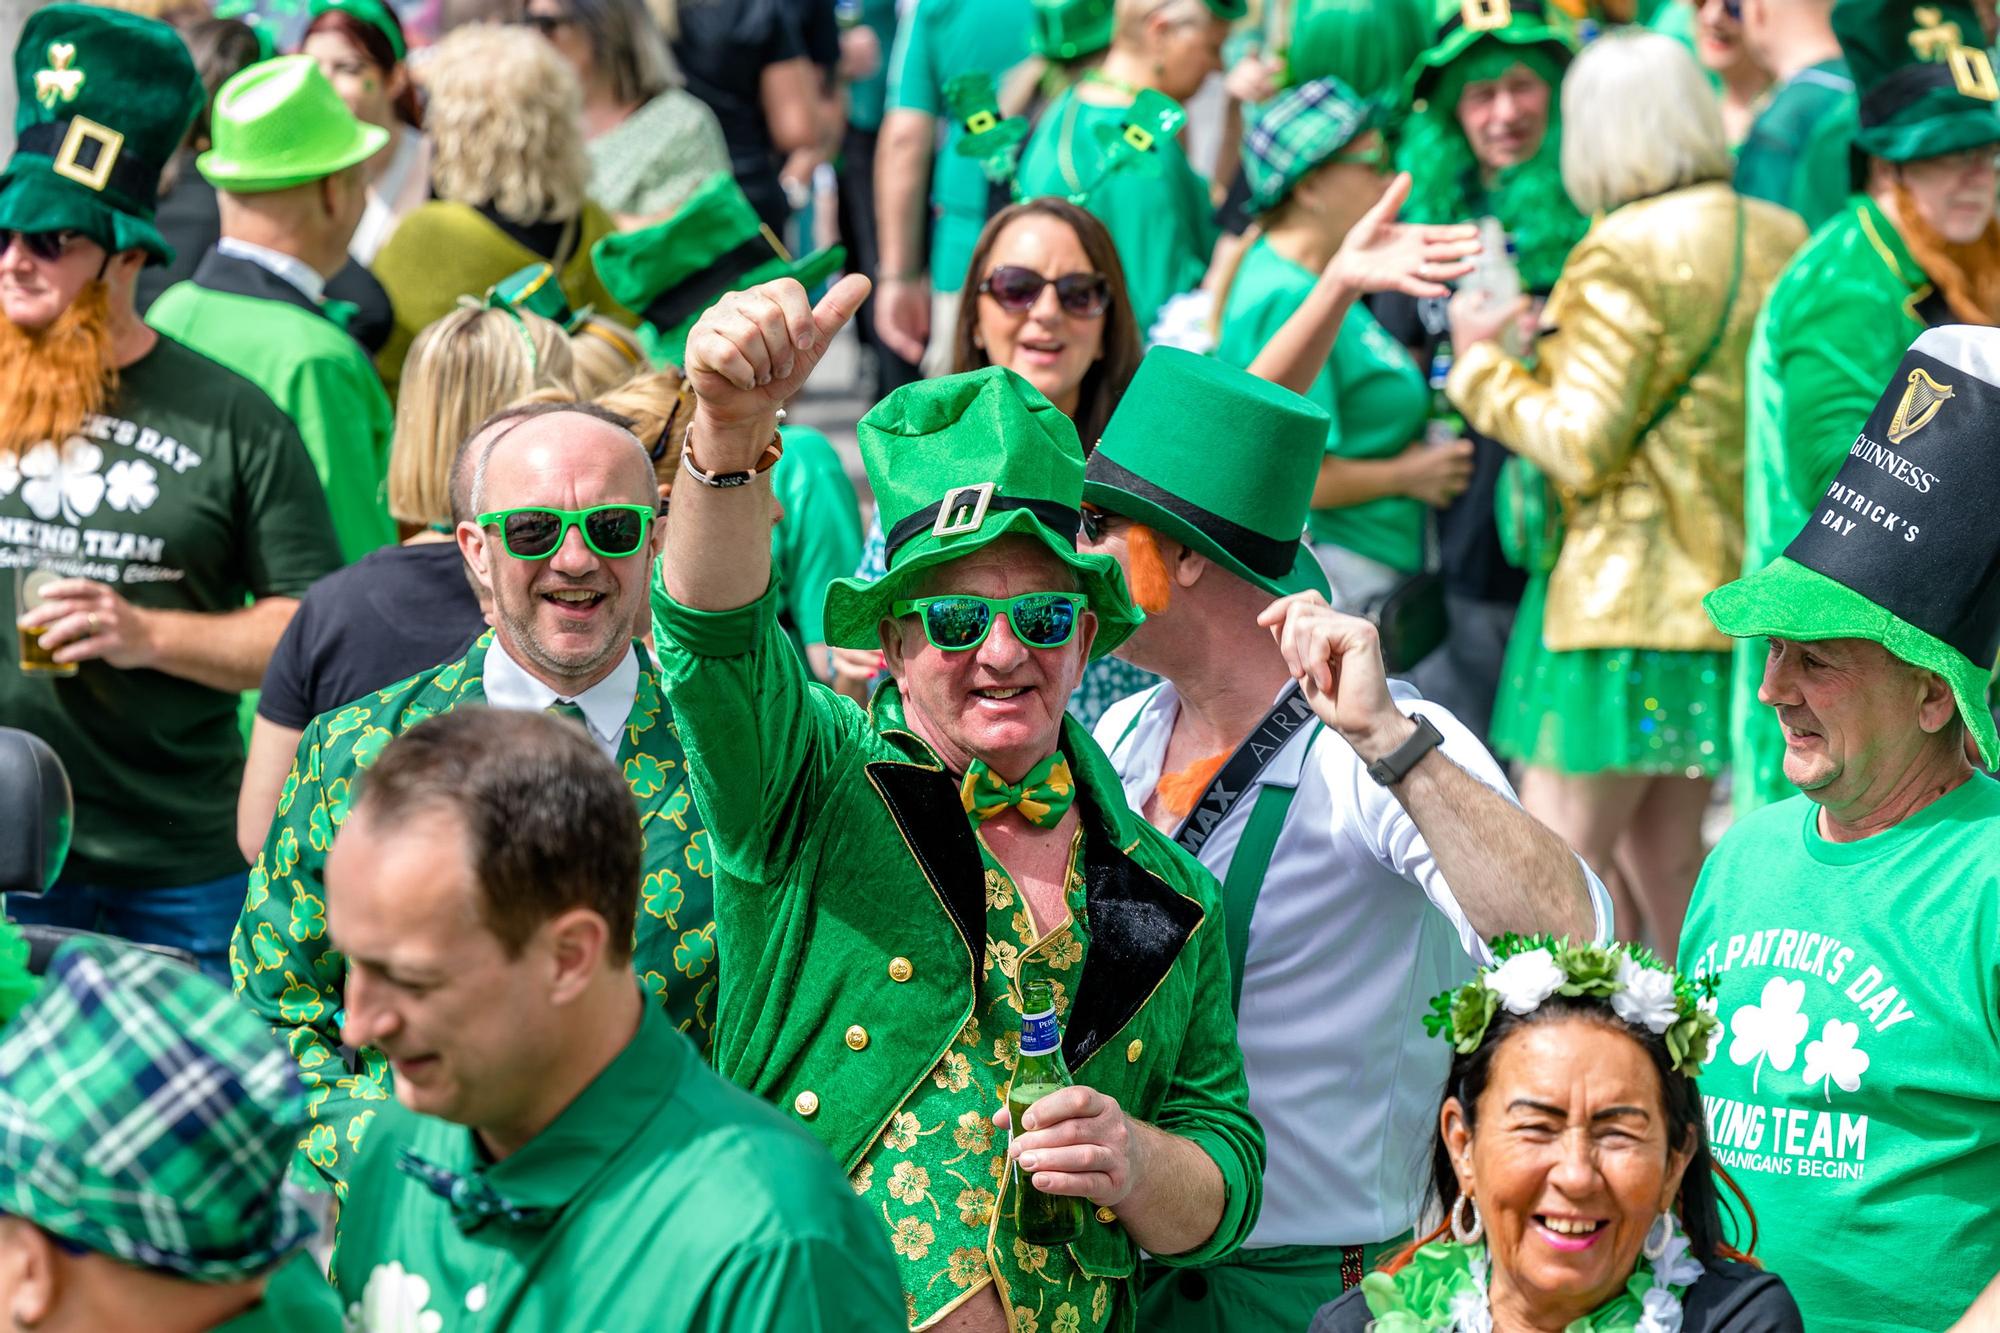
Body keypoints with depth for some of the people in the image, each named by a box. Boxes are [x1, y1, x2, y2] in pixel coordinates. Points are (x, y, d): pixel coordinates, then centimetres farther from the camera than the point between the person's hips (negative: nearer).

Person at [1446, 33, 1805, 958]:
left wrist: (1484, 363, 0)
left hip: (1631, 592, -8)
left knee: (1563, 854, -2)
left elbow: (1583, 443, -16)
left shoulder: (1625, 256, -15)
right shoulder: (1782, 239, 9)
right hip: (1743, 582, 8)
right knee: (1664, 855, 16)